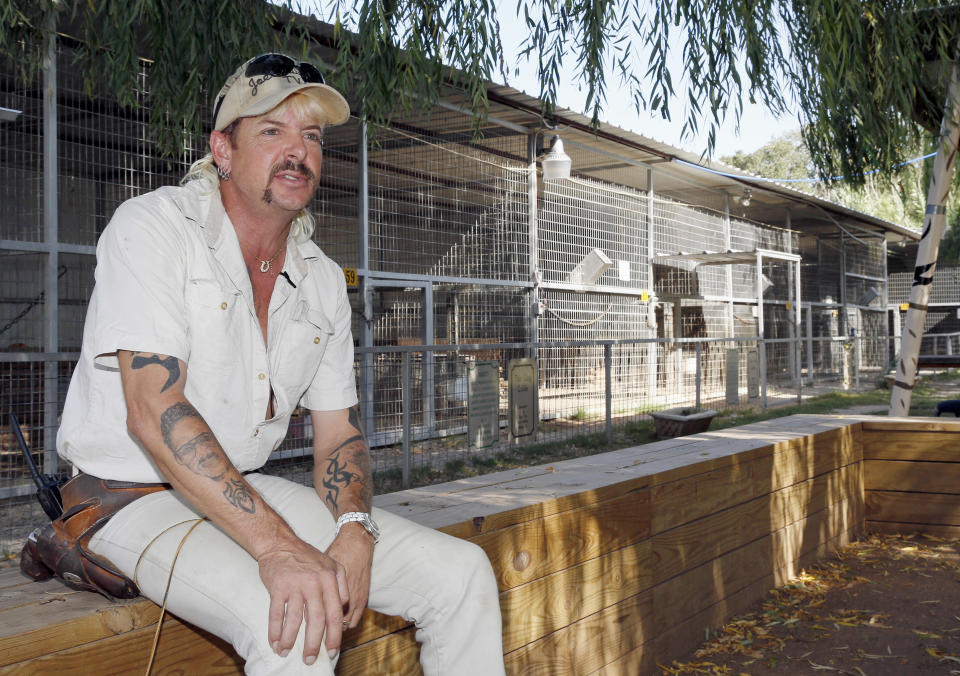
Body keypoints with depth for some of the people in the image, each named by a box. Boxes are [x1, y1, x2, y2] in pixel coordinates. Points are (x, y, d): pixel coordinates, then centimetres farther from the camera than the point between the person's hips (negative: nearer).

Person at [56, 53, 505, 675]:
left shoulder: (324, 280, 8)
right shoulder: (151, 228, -12)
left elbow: (339, 432, 9)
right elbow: (153, 411, -24)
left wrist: (354, 531, -14)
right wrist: (279, 548, -32)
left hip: (251, 490, 6)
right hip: (134, 498, -6)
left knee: (462, 573, -5)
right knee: (296, 625, -34)